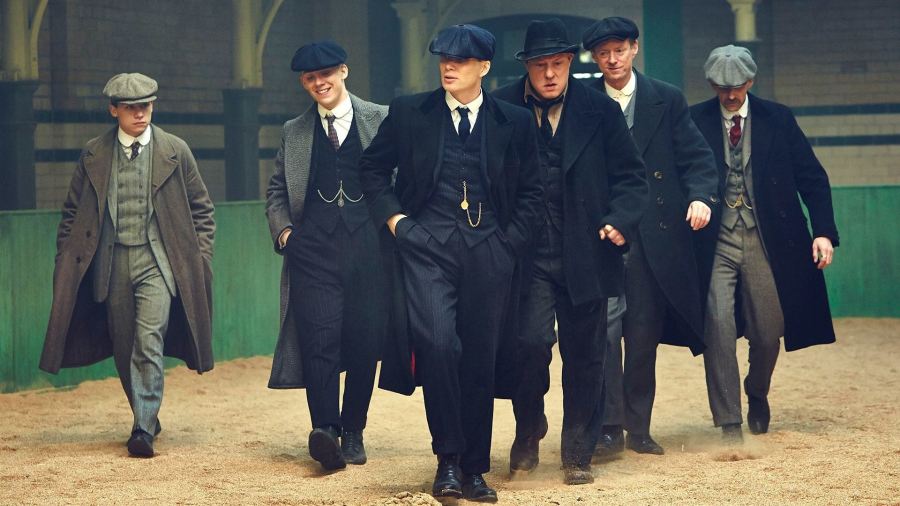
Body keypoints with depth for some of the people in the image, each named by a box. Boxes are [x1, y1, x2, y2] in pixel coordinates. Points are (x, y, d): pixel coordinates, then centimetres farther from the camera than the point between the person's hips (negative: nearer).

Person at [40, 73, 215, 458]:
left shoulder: (175, 151, 4)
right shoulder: (93, 155, 7)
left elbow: (201, 209, 11)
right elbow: (72, 214, 12)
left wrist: (200, 258, 3)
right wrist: (65, 263, 5)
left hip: (157, 262, -2)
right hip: (112, 264, 3)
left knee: (149, 343, -16)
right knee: (124, 350, 8)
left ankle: (143, 429, -17)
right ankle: (146, 417, 25)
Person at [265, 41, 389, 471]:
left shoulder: (381, 120, 9)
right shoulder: (294, 133, 17)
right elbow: (276, 190, 22)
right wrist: (283, 229, 6)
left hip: (368, 246, -1)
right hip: (314, 248, 1)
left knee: (365, 342, -1)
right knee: (318, 339, -13)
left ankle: (352, 432, 12)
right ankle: (324, 431, -21)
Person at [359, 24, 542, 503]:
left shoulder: (514, 122, 6)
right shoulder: (409, 113, 5)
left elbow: (529, 190, 13)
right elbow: (372, 167, 14)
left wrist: (510, 242, 4)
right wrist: (393, 217, 3)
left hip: (488, 251, 1)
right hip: (428, 246, -1)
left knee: (480, 358, 3)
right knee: (437, 343, -19)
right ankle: (447, 458, -8)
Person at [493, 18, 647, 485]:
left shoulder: (600, 110, 2)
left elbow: (630, 176, 7)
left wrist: (620, 219, -9)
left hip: (586, 254, 2)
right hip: (528, 254, -2)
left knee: (584, 356, 6)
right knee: (532, 341, -15)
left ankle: (577, 455, 20)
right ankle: (528, 430, 12)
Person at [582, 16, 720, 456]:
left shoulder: (667, 101, 8)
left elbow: (696, 157, 4)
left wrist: (701, 195, -15)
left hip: (653, 236, 1)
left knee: (644, 335, 6)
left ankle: (638, 427, 15)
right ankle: (609, 427, -7)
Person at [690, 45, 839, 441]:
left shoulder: (777, 119, 5)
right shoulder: (695, 122, 2)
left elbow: (812, 177, 5)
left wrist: (824, 231, -5)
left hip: (766, 241, 1)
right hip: (716, 241, -1)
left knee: (769, 331, 4)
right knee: (718, 323, -15)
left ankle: (757, 394, 36)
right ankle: (729, 422, -8)